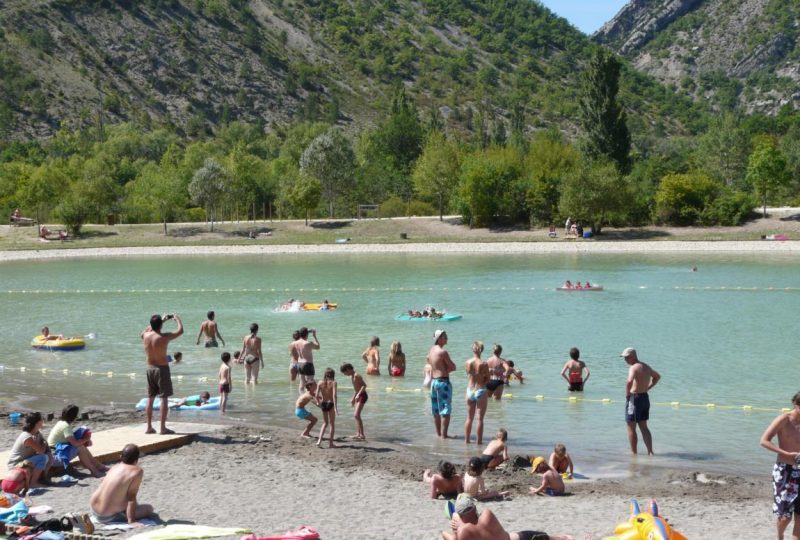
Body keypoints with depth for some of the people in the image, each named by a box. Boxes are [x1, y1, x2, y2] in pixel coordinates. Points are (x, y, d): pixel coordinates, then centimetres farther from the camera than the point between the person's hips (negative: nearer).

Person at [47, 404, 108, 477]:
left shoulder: (62, 422, 6)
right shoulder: (66, 426, -24)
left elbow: (73, 439, 14)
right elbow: (75, 443, -30)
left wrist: (85, 440, -2)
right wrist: (86, 439, -12)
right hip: (55, 453, -10)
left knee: (82, 446, 1)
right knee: (80, 448, -22)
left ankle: (98, 465, 0)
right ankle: (93, 470, -16)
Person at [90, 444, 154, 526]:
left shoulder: (115, 467, 8)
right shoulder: (137, 471, -13)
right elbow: (131, 497, -18)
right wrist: (131, 521, -17)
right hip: (109, 517, -8)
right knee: (149, 508, 3)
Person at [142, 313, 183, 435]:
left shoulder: (145, 335, -3)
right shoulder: (164, 337, -18)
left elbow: (149, 329, 23)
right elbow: (180, 331, -6)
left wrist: (162, 320, 27)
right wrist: (177, 318, 11)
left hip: (150, 369, 6)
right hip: (162, 369, -6)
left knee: (150, 398, 12)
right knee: (164, 398, -1)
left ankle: (149, 427, 16)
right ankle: (163, 428, -2)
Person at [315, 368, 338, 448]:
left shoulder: (320, 383, 0)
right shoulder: (333, 383, -10)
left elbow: (317, 395, -5)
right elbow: (334, 395, -21)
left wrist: (319, 403, 13)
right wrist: (336, 407, -23)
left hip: (323, 404, 4)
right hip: (330, 404, -3)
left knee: (325, 423, 21)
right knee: (332, 424, 11)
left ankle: (320, 439, 5)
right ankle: (330, 443, 12)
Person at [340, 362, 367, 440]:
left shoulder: (356, 376, -17)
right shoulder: (351, 377, 13)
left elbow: (364, 385, -26)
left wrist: (358, 394, -33)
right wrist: (353, 398, 27)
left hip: (362, 396, -11)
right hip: (358, 396, 11)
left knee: (357, 415, -17)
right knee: (355, 415, 14)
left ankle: (362, 435, -16)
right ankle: (358, 434, 23)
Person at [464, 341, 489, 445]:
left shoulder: (467, 363, -4)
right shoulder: (483, 364, -15)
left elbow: (468, 375, 7)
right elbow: (487, 379, -7)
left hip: (469, 391, 4)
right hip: (481, 391, -4)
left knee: (469, 418, 15)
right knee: (480, 419, 3)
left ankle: (466, 440, 21)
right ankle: (479, 441, 6)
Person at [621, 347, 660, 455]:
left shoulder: (634, 368, -17)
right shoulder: (646, 366, 11)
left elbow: (629, 381, -35)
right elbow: (657, 376, 28)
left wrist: (627, 393, -18)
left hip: (634, 398, -8)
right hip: (645, 397, 8)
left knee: (631, 428, 2)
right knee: (643, 427, 16)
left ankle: (633, 453, 6)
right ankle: (650, 452, 14)